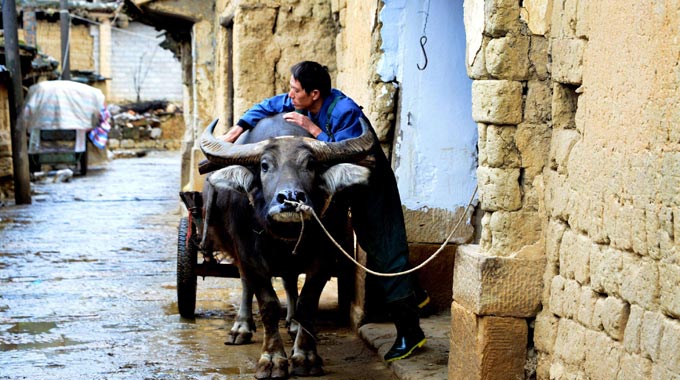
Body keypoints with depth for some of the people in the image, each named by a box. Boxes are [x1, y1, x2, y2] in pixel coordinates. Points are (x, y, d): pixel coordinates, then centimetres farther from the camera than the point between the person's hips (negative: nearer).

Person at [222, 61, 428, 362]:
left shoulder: (345, 112, -29)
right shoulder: (303, 103, -5)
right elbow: (267, 107, 6)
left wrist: (313, 129, -32)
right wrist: (233, 134, -3)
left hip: (374, 187, -9)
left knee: (384, 249, -11)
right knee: (371, 245, 17)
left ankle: (409, 331, -10)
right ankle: (413, 295, 36)